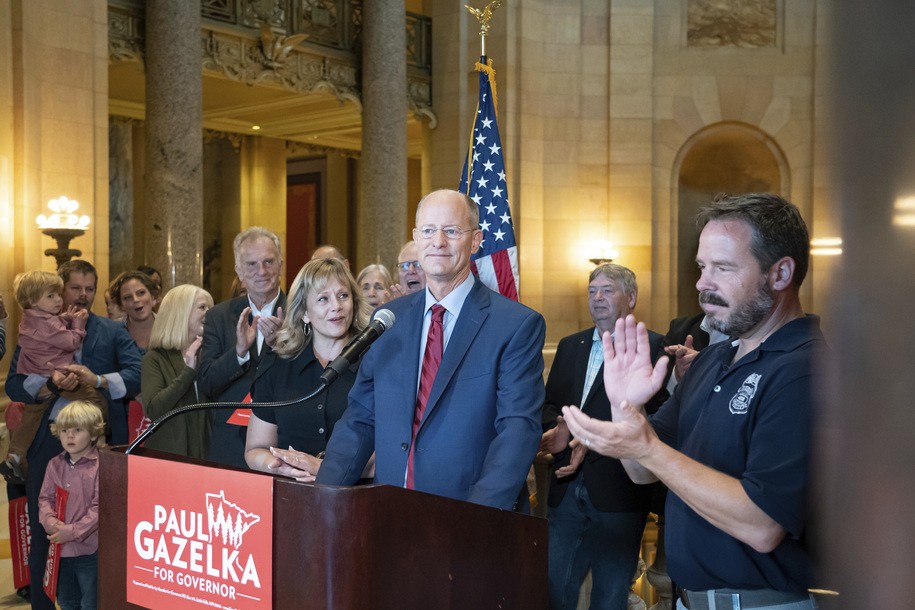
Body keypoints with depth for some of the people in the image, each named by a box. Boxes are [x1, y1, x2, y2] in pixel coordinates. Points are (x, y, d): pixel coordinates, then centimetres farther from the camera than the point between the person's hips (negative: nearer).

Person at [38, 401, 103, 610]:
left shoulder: (100, 465, -16)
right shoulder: (55, 465, 6)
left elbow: (100, 507, -18)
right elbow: (45, 498, 7)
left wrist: (72, 531, -20)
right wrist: (49, 520, -13)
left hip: (89, 548, -6)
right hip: (61, 548, 6)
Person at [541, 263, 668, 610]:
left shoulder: (651, 346, -6)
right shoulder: (570, 346, 15)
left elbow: (656, 415, -14)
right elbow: (550, 402, 15)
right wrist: (558, 428, -8)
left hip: (616, 491, -5)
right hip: (567, 489, 5)